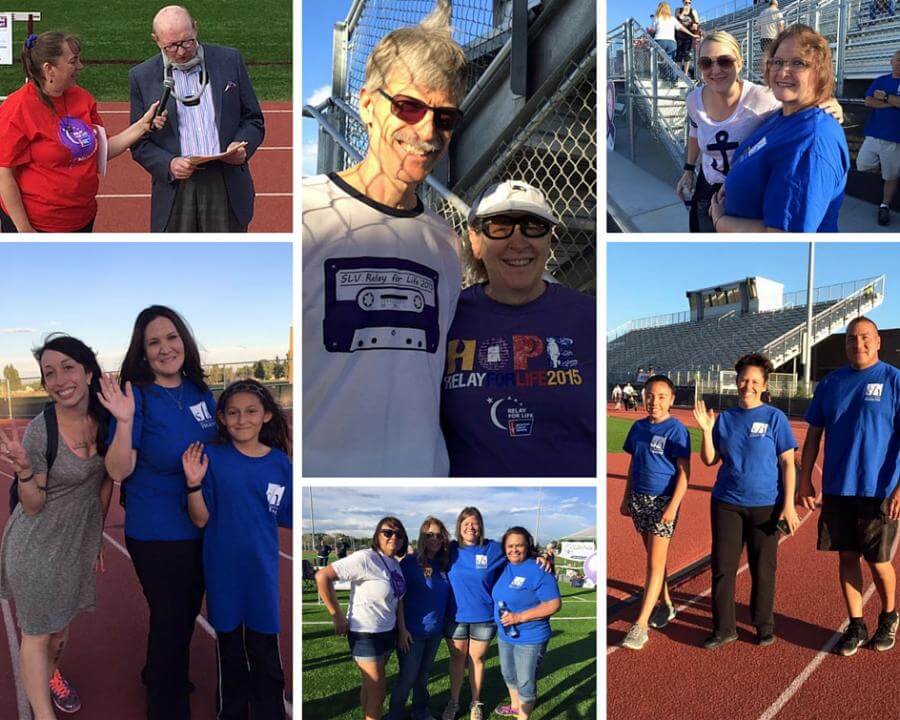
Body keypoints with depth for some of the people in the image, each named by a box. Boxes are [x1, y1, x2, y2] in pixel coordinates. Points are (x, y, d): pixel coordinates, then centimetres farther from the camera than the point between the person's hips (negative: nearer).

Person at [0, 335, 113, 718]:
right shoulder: (39, 431, -24)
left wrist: (97, 535, 11)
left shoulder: (104, 420, -10)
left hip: (81, 541, 6)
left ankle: (50, 673, 53)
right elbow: (32, 506, -18)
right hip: (38, 544, -5)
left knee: (63, 623, 25)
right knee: (37, 633, 7)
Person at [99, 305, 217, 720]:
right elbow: (118, 471, -21)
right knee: (170, 617, 6)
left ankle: (161, 673, 50)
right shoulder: (138, 396, -16)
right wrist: (125, 421, -34)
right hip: (157, 532, -6)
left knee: (187, 611, 23)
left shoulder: (199, 391, 1)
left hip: (202, 526, 7)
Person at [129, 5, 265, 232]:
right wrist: (168, 164, -13)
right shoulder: (142, 77, 5)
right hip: (175, 192, 0)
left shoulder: (230, 60, 5)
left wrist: (243, 145, -12)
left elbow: (254, 120, 10)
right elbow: (139, 142, 7)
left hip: (227, 188, 0)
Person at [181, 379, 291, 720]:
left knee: (266, 655, 9)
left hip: (262, 572, 0)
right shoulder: (212, 458, -8)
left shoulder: (280, 464, -5)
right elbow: (200, 519, -7)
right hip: (222, 571, 0)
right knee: (229, 652, 18)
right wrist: (194, 483, -22)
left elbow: (290, 519, 0)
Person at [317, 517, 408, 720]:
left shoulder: (395, 564, 4)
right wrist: (337, 615, -19)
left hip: (388, 632, 7)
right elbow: (322, 576, -25)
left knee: (371, 686, 20)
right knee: (376, 691, 2)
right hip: (365, 634, -7)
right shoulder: (365, 558, -21)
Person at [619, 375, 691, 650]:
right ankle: (666, 605, 32)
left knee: (655, 563, -5)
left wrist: (673, 505, -19)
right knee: (654, 558, 16)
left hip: (663, 500, -6)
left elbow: (684, 472, -12)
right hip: (640, 500, 6)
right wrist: (626, 498, 14)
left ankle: (640, 626, -6)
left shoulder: (676, 429, -10)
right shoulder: (639, 427, 8)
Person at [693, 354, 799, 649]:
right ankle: (723, 628, 17)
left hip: (765, 505, -3)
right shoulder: (725, 418, 6)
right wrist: (707, 429, -8)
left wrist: (788, 505, -9)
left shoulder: (775, 418, -3)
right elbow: (709, 460, 6)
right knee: (723, 567, 5)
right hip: (727, 504, 3)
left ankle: (764, 625, 27)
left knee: (763, 569, 8)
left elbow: (787, 463, -4)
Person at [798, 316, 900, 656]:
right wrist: (804, 478, 7)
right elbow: (814, 434, 11)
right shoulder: (831, 383, 7)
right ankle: (856, 625, 24)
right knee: (847, 557, 10)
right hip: (837, 489, 4)